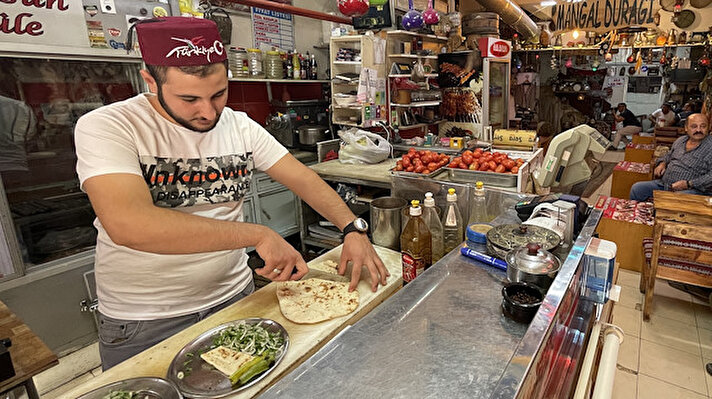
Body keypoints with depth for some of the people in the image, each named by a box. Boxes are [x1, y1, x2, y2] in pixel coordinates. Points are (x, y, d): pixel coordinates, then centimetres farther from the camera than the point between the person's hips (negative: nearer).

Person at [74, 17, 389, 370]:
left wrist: (353, 229, -19)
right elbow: (128, 225, -32)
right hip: (143, 326, -3)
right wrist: (259, 235, -32)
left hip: (234, 297, 4)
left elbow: (302, 178, -4)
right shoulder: (105, 127, -17)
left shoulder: (240, 126, -3)